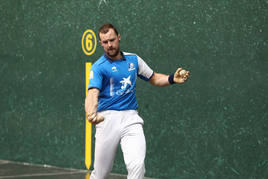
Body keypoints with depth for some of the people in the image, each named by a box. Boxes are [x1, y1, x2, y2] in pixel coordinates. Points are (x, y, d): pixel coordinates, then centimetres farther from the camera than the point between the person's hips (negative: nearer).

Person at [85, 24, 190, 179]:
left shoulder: (134, 60, 12)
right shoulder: (98, 67, -3)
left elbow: (154, 78, 23)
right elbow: (93, 94, -19)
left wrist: (172, 79, 2)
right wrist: (91, 114, -40)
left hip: (130, 118, 2)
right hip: (108, 119, -2)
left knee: (137, 165, -20)